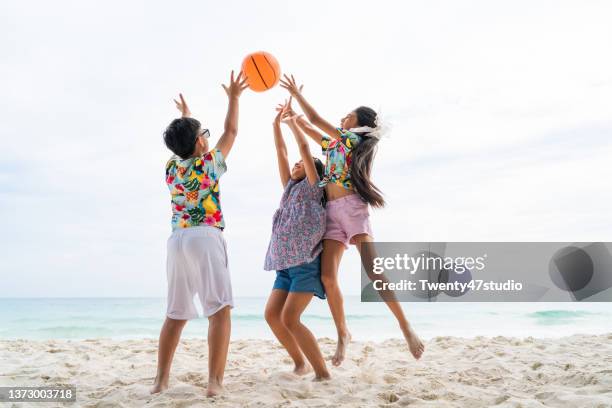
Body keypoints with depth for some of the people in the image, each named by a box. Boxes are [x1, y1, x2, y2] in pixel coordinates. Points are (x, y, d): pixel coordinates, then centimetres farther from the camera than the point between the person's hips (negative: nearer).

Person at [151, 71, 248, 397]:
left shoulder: (171, 166, 15)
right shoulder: (209, 163, 3)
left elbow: (183, 143, 37)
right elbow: (231, 132, 16)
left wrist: (185, 117, 51)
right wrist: (233, 97, 25)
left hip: (176, 240, 6)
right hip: (206, 238, -6)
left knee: (176, 314, 13)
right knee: (219, 310, -9)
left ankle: (161, 379, 13)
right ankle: (215, 381, -18)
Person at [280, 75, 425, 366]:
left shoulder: (354, 138, 3)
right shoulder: (338, 143, 23)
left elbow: (315, 120, 4)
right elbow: (311, 131, 37)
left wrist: (296, 93, 12)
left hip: (352, 206, -7)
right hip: (332, 211, 7)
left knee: (372, 270, -19)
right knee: (327, 276, -7)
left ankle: (405, 326, -13)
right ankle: (343, 335, 5)